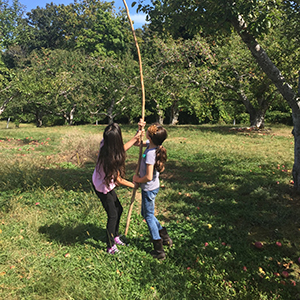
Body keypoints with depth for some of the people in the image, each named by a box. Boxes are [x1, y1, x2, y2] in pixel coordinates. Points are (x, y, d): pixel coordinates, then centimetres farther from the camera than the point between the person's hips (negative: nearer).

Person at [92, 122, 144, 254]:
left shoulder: (105, 145, -15)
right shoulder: (111, 158, -37)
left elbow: (121, 149, 6)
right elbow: (119, 180, -23)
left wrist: (136, 137, 6)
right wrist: (134, 185, -8)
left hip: (105, 183, 8)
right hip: (102, 188, -8)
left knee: (118, 209, 20)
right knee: (113, 215, 5)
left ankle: (115, 237, 40)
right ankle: (111, 247, 24)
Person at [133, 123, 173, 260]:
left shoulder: (150, 153, -29)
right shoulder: (151, 145, -4)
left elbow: (149, 177, -30)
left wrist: (137, 179, -11)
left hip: (149, 188, -9)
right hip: (152, 187, 9)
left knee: (149, 217, 7)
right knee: (146, 213, 24)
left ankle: (159, 250, 19)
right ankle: (165, 236, 35)